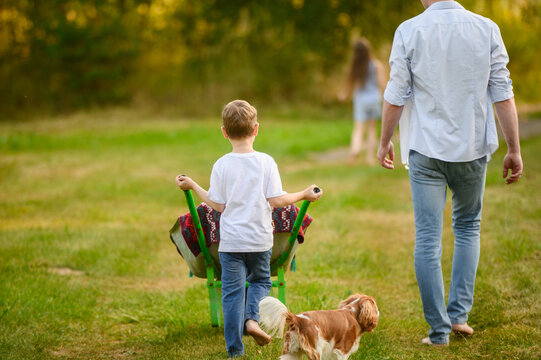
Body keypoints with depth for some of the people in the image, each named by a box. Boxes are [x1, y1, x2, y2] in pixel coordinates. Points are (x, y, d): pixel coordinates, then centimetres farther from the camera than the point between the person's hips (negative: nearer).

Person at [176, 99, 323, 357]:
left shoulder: (221, 166, -6)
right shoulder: (266, 162, -6)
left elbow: (218, 205, -3)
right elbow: (276, 201, -7)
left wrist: (193, 186, 10)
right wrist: (304, 195, 8)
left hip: (231, 241, -1)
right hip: (260, 239, 1)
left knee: (232, 291, 5)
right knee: (260, 280, 24)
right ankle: (252, 318, -2)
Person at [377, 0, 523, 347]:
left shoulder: (409, 31, -7)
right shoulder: (487, 29, -3)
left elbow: (395, 96, -4)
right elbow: (503, 94, -2)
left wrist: (384, 141, 11)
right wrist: (514, 150, 4)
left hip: (426, 149, -2)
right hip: (473, 148, 2)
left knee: (428, 239, 3)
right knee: (468, 228, 21)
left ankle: (439, 330, 3)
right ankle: (459, 313, 14)